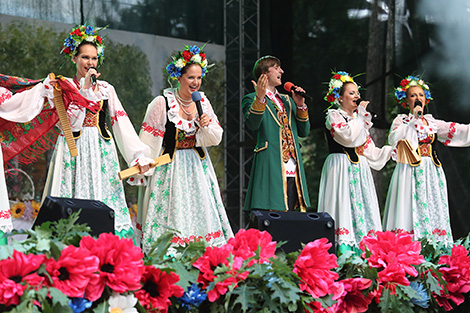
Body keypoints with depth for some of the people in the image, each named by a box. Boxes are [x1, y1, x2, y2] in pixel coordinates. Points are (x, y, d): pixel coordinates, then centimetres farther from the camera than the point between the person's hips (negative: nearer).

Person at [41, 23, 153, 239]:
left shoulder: (106, 89, 12)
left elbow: (121, 122, 3)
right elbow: (68, 123, -9)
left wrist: (139, 155, -8)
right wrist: (84, 89, -11)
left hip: (102, 150, 3)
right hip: (74, 150, -3)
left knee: (105, 201, -5)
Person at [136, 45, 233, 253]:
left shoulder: (203, 102, 4)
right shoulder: (162, 103, -10)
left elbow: (216, 139, 5)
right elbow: (149, 141, -5)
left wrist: (207, 127, -15)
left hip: (198, 168, 5)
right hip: (170, 168, -5)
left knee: (200, 213, 2)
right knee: (171, 213, -5)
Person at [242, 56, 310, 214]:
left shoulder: (287, 100, 24)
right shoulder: (251, 99, 5)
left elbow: (304, 131, 19)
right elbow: (252, 125, -15)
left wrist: (300, 106, 5)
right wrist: (260, 98, -28)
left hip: (293, 170, 6)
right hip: (270, 169, -6)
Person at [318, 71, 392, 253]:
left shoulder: (358, 119, 21)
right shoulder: (334, 116, -1)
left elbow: (368, 148, 21)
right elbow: (348, 136, -18)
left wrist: (391, 150, 14)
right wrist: (361, 114, -9)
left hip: (359, 169, 7)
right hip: (341, 167, -7)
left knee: (362, 204, -1)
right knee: (344, 203, -15)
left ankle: (360, 245, -4)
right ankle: (343, 245, -19)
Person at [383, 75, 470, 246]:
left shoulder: (432, 122, 16)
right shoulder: (401, 120, 5)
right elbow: (394, 139, -14)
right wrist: (414, 120, -12)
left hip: (432, 172, 4)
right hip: (410, 171, -4)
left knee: (434, 210, -1)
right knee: (412, 210, -11)